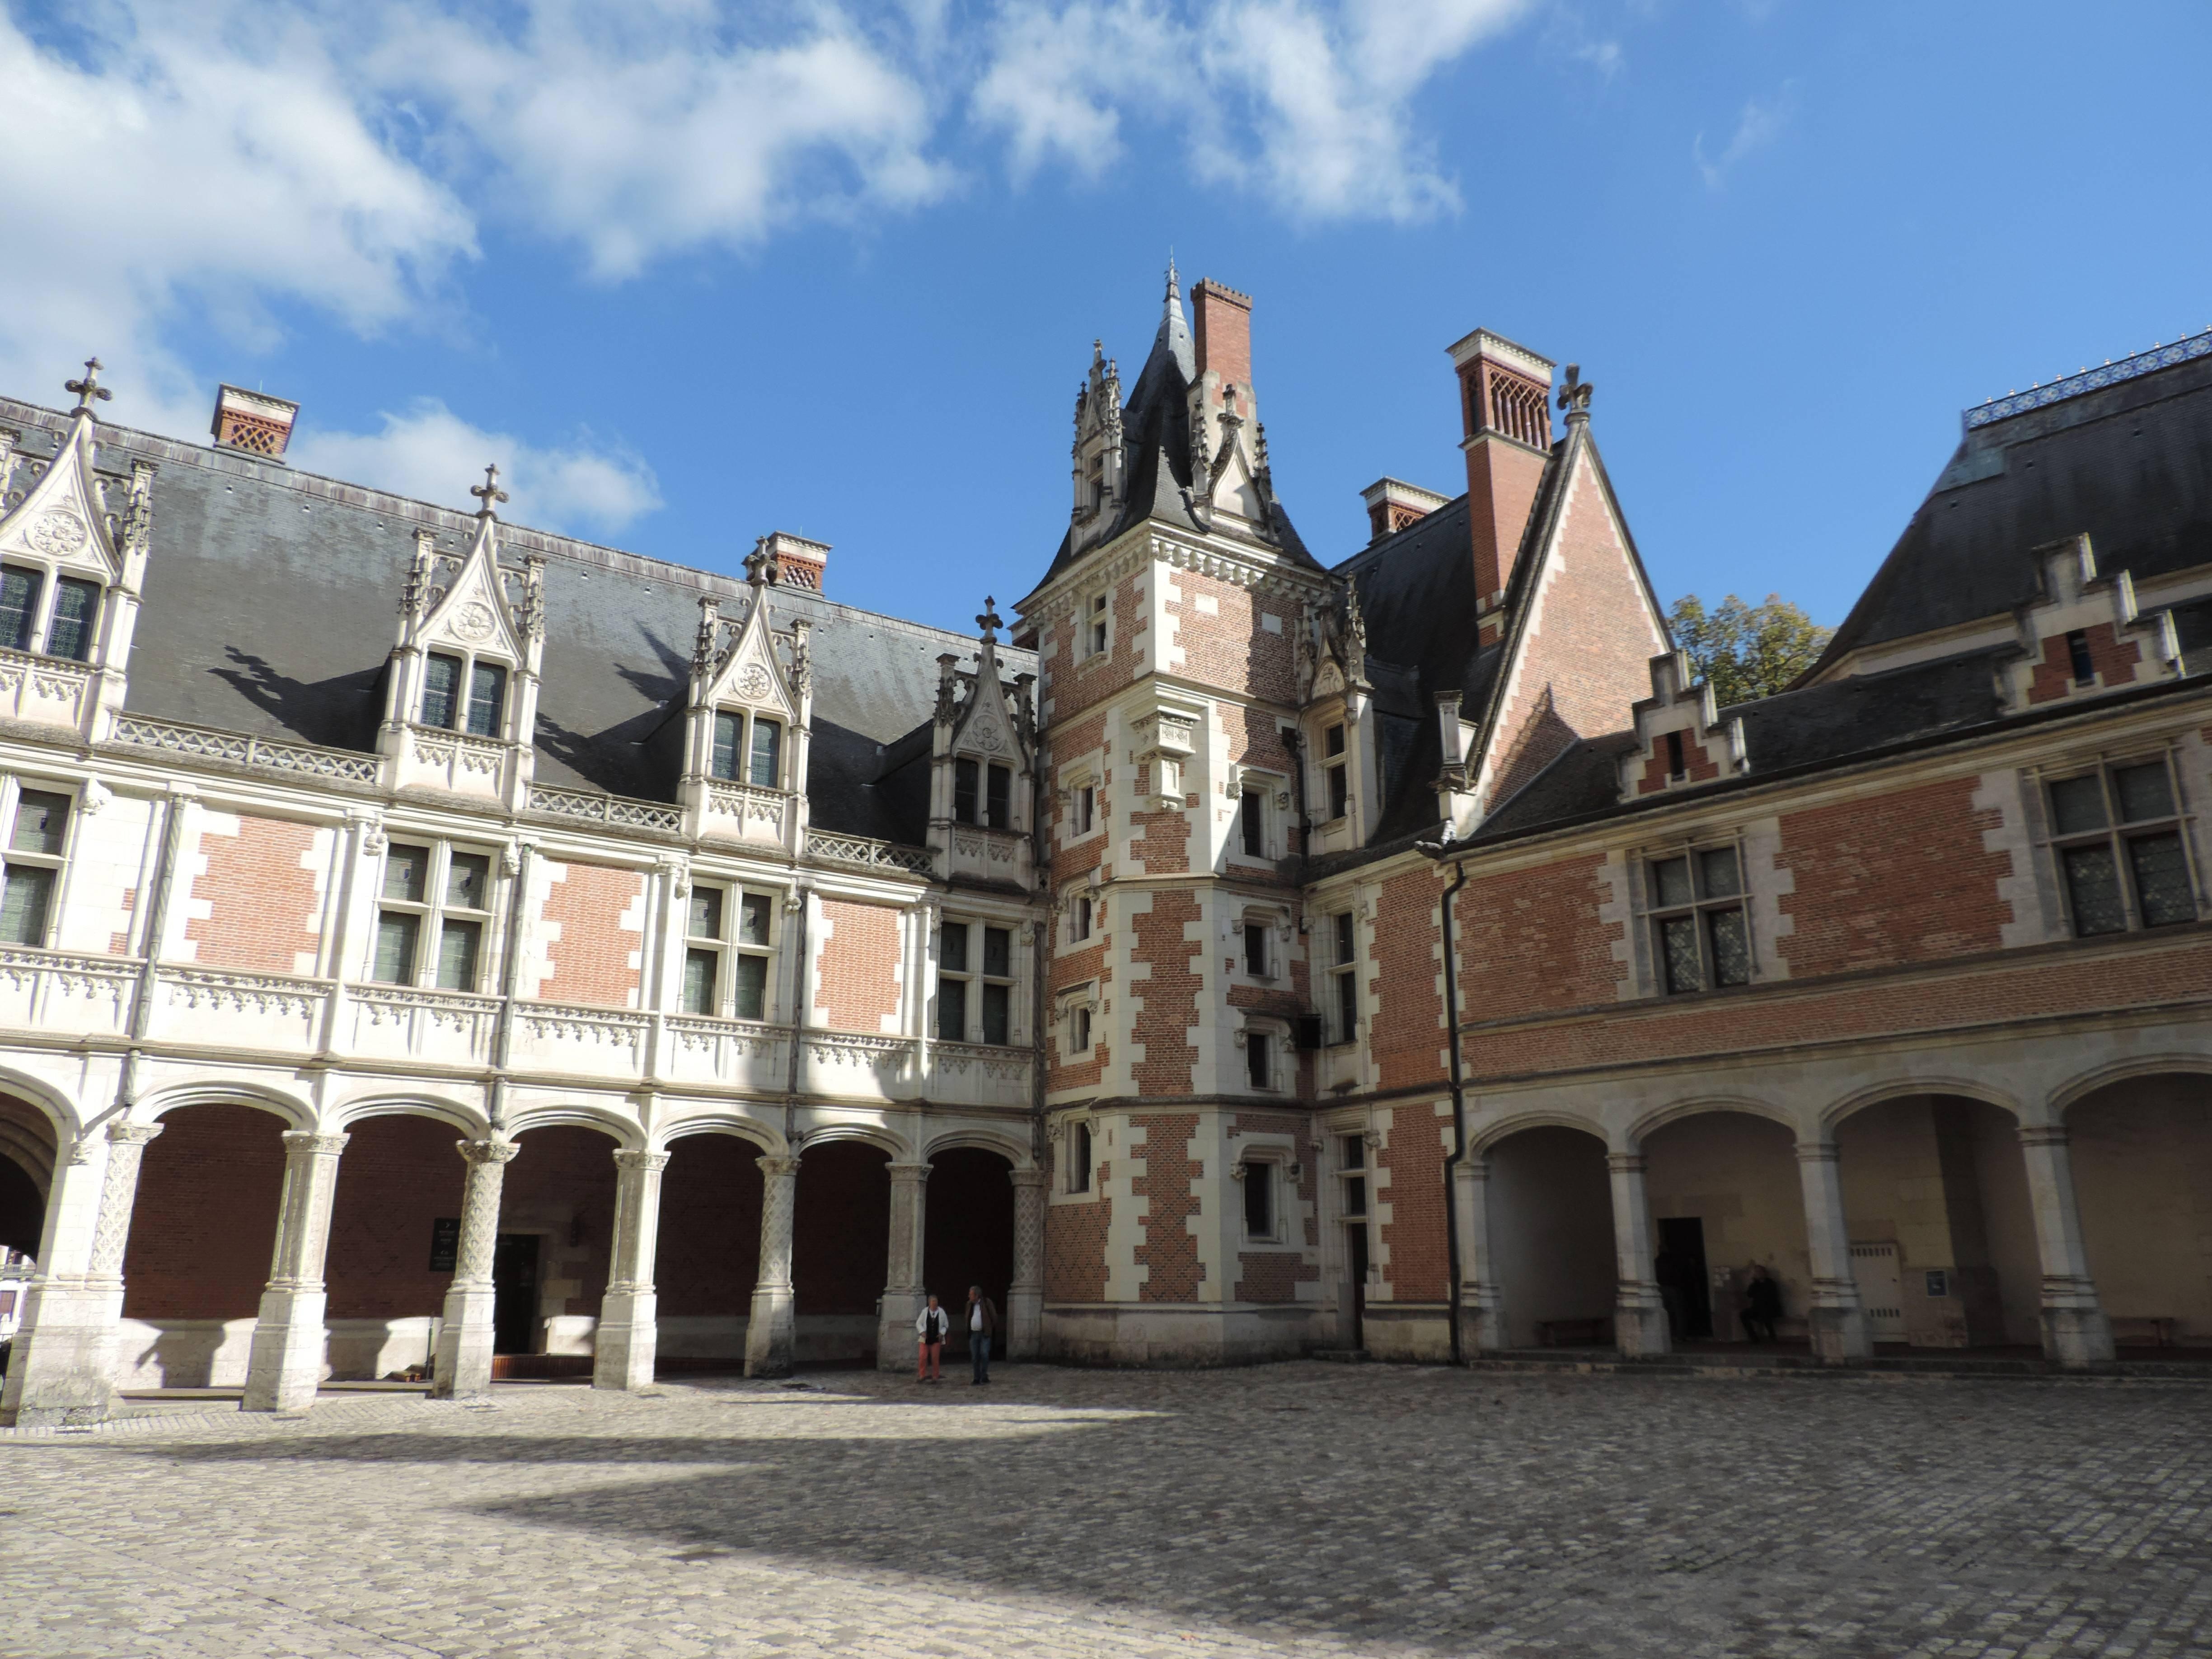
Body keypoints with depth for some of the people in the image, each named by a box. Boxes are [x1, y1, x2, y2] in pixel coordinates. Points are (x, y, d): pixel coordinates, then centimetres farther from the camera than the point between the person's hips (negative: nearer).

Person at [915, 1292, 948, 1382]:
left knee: (935, 1358, -1)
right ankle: (922, 1376, 6)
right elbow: (919, 1323, 5)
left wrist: (942, 1333, -6)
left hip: (937, 1339, 0)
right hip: (925, 1339, 0)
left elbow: (946, 1325, 9)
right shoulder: (925, 1311, -2)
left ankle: (935, 1377, 11)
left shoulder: (941, 1312, -1)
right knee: (923, 1357, -7)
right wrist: (922, 1332, -10)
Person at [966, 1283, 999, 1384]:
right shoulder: (970, 1304, 9)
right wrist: (968, 1332, 12)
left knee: (984, 1354, -15)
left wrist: (994, 1330, -1)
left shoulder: (987, 1302, -5)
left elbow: (994, 1317, -2)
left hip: (984, 1334, -5)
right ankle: (977, 1379, 12)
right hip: (973, 1334, 5)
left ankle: (984, 1376, -3)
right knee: (975, 1357, 5)